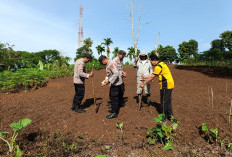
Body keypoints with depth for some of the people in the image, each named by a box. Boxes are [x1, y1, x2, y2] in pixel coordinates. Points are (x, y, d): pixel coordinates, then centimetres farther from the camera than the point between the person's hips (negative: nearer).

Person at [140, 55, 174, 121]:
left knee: (164, 101, 2)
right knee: (168, 101, 18)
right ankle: (170, 115, 28)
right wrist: (145, 77, 18)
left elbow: (151, 77, -14)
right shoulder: (162, 63, 16)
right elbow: (153, 75, 19)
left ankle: (164, 116, 15)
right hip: (170, 84, 10)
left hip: (166, 85, -10)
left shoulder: (158, 66, -16)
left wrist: (143, 84, -6)